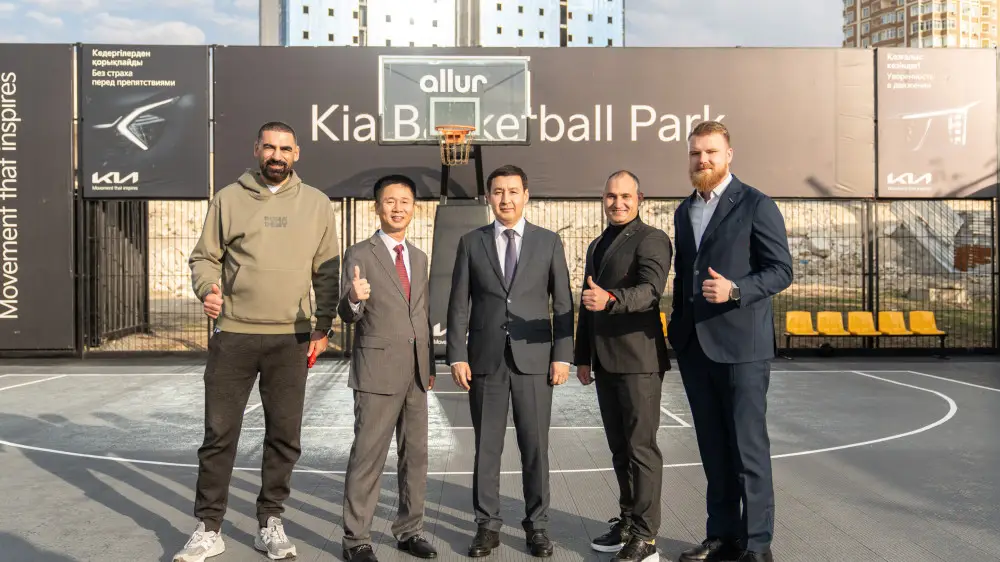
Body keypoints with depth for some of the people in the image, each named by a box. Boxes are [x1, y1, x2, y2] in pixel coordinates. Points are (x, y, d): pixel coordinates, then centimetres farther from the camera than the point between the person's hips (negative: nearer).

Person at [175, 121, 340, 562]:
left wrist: (323, 326, 1)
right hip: (233, 335, 0)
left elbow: (327, 270, 7)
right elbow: (204, 256, 6)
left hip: (291, 339, 1)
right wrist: (206, 289, -15)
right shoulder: (228, 198, 5)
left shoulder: (316, 203, 6)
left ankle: (271, 524, 23)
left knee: (284, 436, 7)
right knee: (219, 435, 6)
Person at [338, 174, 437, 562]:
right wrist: (354, 299, -34)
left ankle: (408, 530, 25)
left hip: (416, 371, 6)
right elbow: (348, 316, -11)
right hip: (378, 370, -6)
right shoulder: (359, 255, -5)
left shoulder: (419, 258, 13)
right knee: (368, 456, -1)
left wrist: (430, 365, 15)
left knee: (416, 454, 12)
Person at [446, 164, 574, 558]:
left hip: (533, 358, 0)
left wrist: (562, 355, -3)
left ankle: (537, 524, 20)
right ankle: (487, 525, 20)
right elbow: (459, 304, 4)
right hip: (485, 359, 1)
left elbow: (563, 303, 4)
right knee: (486, 447, 7)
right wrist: (457, 355, -3)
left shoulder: (549, 242, 5)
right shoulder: (471, 243, 6)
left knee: (535, 447, 6)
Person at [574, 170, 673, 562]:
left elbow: (651, 289, -21)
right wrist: (582, 357, 19)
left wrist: (610, 299, -39)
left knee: (641, 448, -3)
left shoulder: (651, 239, -5)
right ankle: (628, 521, 25)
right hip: (605, 363, 8)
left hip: (638, 361, -7)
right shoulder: (596, 246, 20)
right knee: (619, 448, 13)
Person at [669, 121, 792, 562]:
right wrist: (677, 327, 16)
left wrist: (735, 290, -23)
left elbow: (781, 270, -8)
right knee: (713, 449, 11)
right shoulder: (684, 211, 16)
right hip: (694, 345, 6)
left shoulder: (756, 205, -4)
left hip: (741, 344, -6)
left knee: (748, 447, 1)